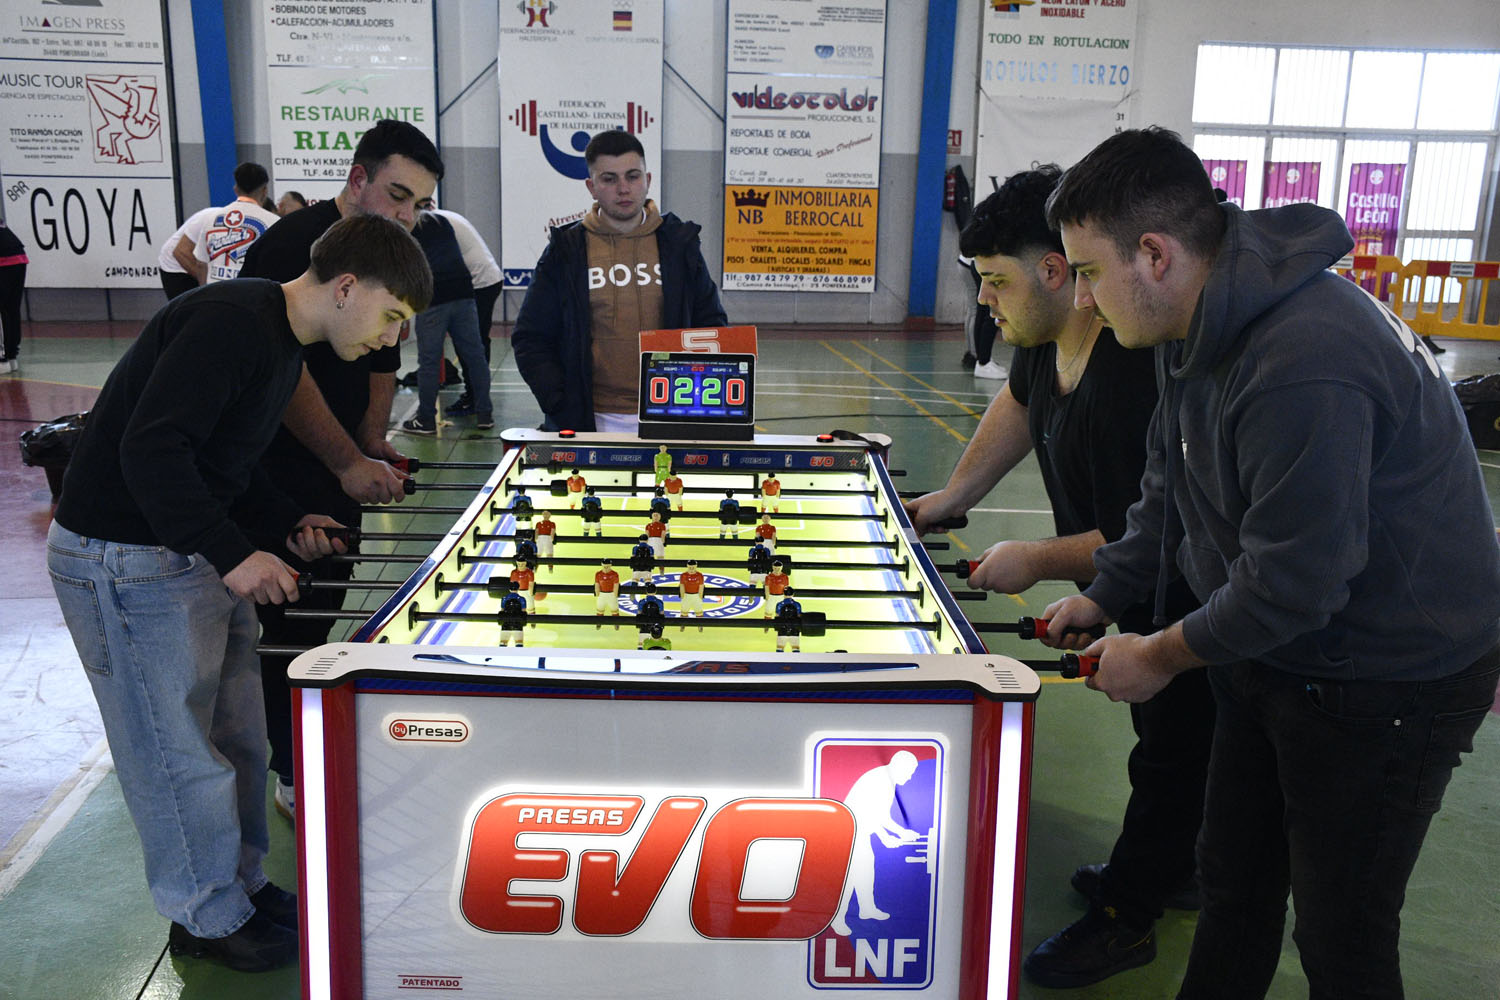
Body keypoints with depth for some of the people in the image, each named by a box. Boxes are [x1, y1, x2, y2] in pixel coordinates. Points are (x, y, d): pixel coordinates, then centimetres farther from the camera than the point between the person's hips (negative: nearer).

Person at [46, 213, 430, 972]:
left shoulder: (284, 342, 11)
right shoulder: (232, 321, -22)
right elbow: (151, 448, -29)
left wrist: (289, 522, 9)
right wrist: (230, 552, -31)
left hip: (198, 553, 10)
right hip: (127, 560, -10)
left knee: (238, 736, 14)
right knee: (179, 747, 2)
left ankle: (241, 886, 31)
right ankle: (211, 918, 19)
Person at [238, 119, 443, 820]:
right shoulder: (295, 244, -18)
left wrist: (371, 449, 5)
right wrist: (350, 462, -22)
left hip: (338, 471, 8)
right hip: (272, 473, -8)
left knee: (326, 609, 15)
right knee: (287, 620, -1)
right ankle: (298, 781, 11)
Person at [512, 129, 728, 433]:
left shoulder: (678, 243, 8)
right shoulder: (565, 251, 4)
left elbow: (712, 328, 12)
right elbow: (530, 339, 6)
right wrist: (560, 405, -7)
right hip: (592, 422, -1)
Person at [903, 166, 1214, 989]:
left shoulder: (1136, 372, -38)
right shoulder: (1048, 339, -6)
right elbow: (1022, 401, 17)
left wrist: (1037, 561, -25)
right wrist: (955, 495, 13)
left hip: (1196, 601, -9)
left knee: (1172, 750, 8)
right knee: (1160, 732, 24)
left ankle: (1125, 914, 25)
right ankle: (1169, 868, 45)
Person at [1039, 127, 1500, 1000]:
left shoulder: (1305, 369, -34)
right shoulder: (1199, 324, -1)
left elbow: (1290, 583, -28)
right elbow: (1172, 484, 12)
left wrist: (1163, 656, -13)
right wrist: (1105, 594, 10)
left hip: (1388, 686, -9)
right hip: (1274, 654, 9)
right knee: (1233, 885, 22)